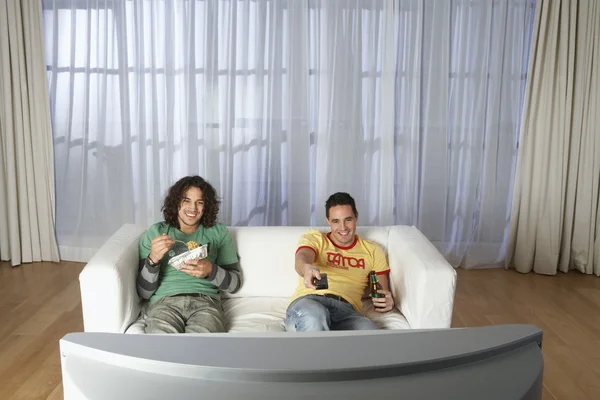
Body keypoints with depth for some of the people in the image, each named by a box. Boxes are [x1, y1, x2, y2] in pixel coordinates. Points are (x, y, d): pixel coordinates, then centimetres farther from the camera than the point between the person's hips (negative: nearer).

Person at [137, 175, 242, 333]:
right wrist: (153, 259, -10)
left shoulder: (219, 232, 15)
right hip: (164, 301, 0)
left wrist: (211, 271, -7)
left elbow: (234, 283, 13)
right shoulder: (155, 233, 13)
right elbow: (144, 292, 9)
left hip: (206, 300, 0)